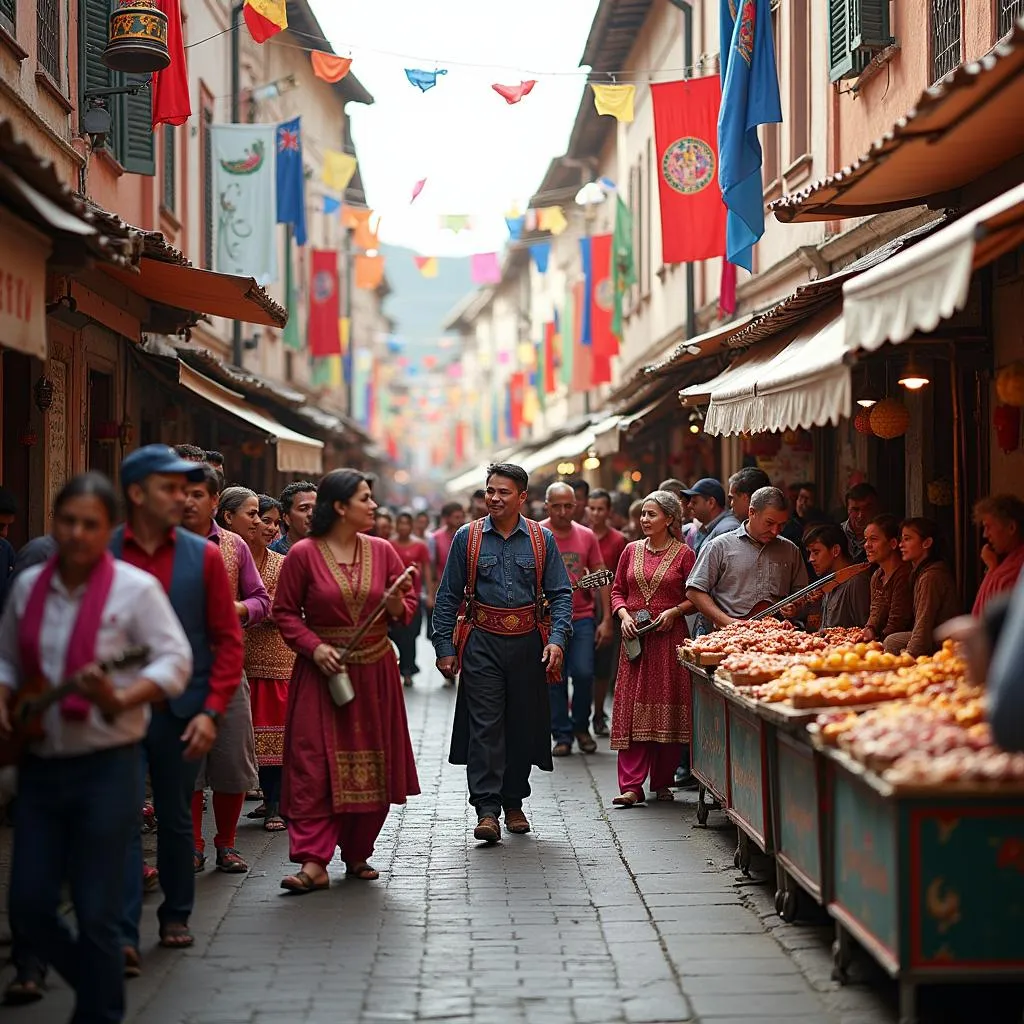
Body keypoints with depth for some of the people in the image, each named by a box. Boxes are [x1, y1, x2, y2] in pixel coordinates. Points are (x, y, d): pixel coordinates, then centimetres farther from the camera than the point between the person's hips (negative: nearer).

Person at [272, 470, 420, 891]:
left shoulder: (381, 550, 4)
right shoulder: (304, 554, -6)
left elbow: (409, 600, 12)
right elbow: (285, 612, -1)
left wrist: (398, 608, -11)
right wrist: (313, 646, -14)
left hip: (375, 671, 4)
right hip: (323, 672, -4)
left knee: (372, 766, 6)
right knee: (315, 765, -8)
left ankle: (357, 854, 20)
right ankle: (314, 862, -8)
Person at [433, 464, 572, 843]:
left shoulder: (542, 540, 5)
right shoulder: (468, 538, 3)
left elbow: (561, 594, 5)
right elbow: (448, 597, 5)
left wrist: (557, 639, -10)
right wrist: (445, 647, -1)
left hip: (528, 643, 1)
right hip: (482, 644, -1)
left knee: (523, 725, 7)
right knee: (484, 725, -8)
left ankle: (513, 804, 22)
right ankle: (487, 810, -10)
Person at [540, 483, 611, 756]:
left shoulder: (586, 536, 6)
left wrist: (606, 619, 2)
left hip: (582, 617, 1)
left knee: (584, 673, -8)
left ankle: (581, 727, 14)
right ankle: (562, 735, 13)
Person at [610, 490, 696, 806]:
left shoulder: (684, 554, 0)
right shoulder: (632, 551, 11)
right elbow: (618, 590, 16)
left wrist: (674, 611, -13)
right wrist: (624, 615, -1)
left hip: (670, 637, -3)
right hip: (636, 637, 3)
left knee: (668, 708, 0)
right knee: (632, 709, -3)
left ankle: (662, 782, 13)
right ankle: (631, 786, -4)